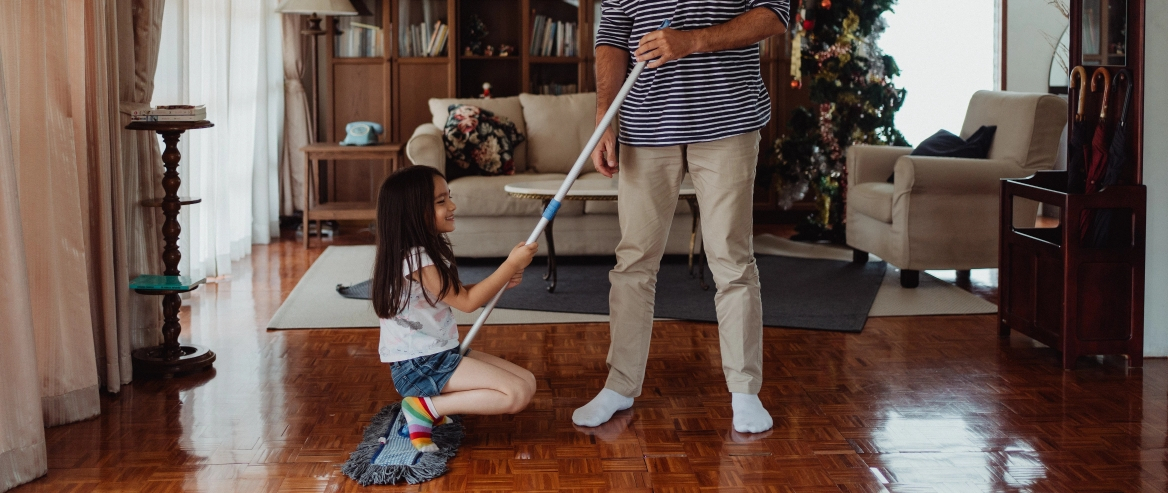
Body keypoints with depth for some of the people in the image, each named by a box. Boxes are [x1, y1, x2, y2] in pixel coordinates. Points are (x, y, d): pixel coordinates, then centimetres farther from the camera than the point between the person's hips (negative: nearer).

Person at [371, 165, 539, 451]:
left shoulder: (430, 250, 10)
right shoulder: (416, 260, -21)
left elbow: (457, 293, 18)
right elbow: (467, 302, -17)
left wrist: (501, 282, 3)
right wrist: (511, 264, -14)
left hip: (441, 353, 10)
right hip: (420, 366, -10)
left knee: (527, 382, 5)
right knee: (518, 394, -18)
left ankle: (431, 404, 3)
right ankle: (426, 408, -11)